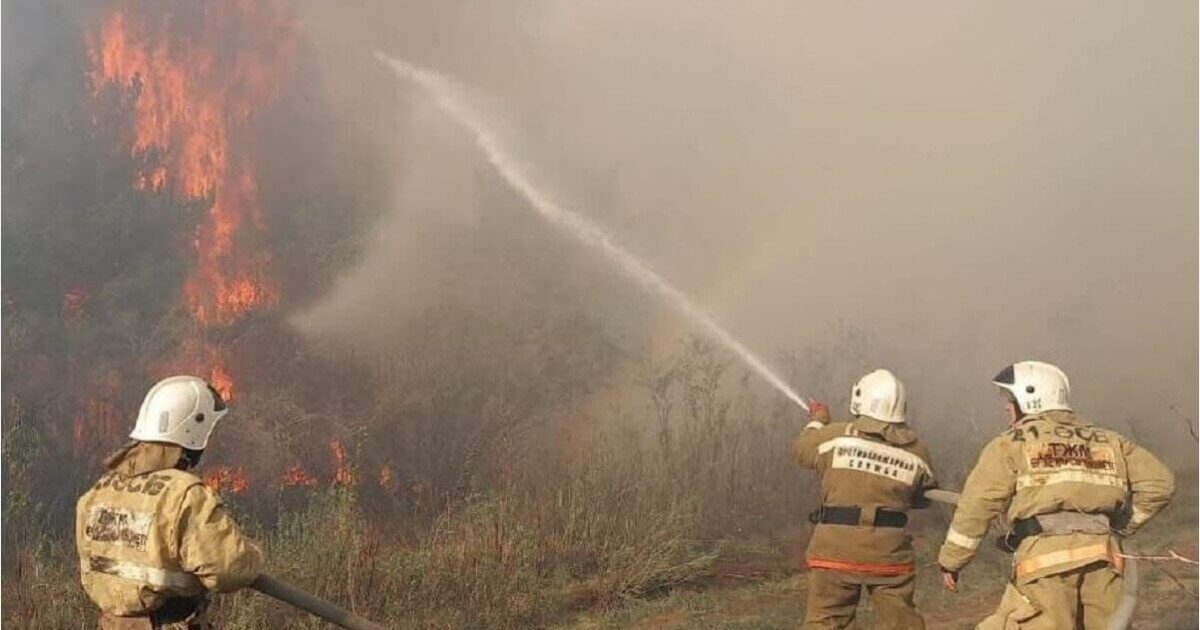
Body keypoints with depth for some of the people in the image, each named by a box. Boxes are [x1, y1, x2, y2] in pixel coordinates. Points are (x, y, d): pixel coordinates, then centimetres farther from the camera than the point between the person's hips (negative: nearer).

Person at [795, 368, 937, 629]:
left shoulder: (836, 435, -6)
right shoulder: (916, 450, 1)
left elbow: (803, 450, 12)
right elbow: (922, 497, 12)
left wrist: (818, 422, 31)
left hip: (837, 548, -2)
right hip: (889, 553, 2)